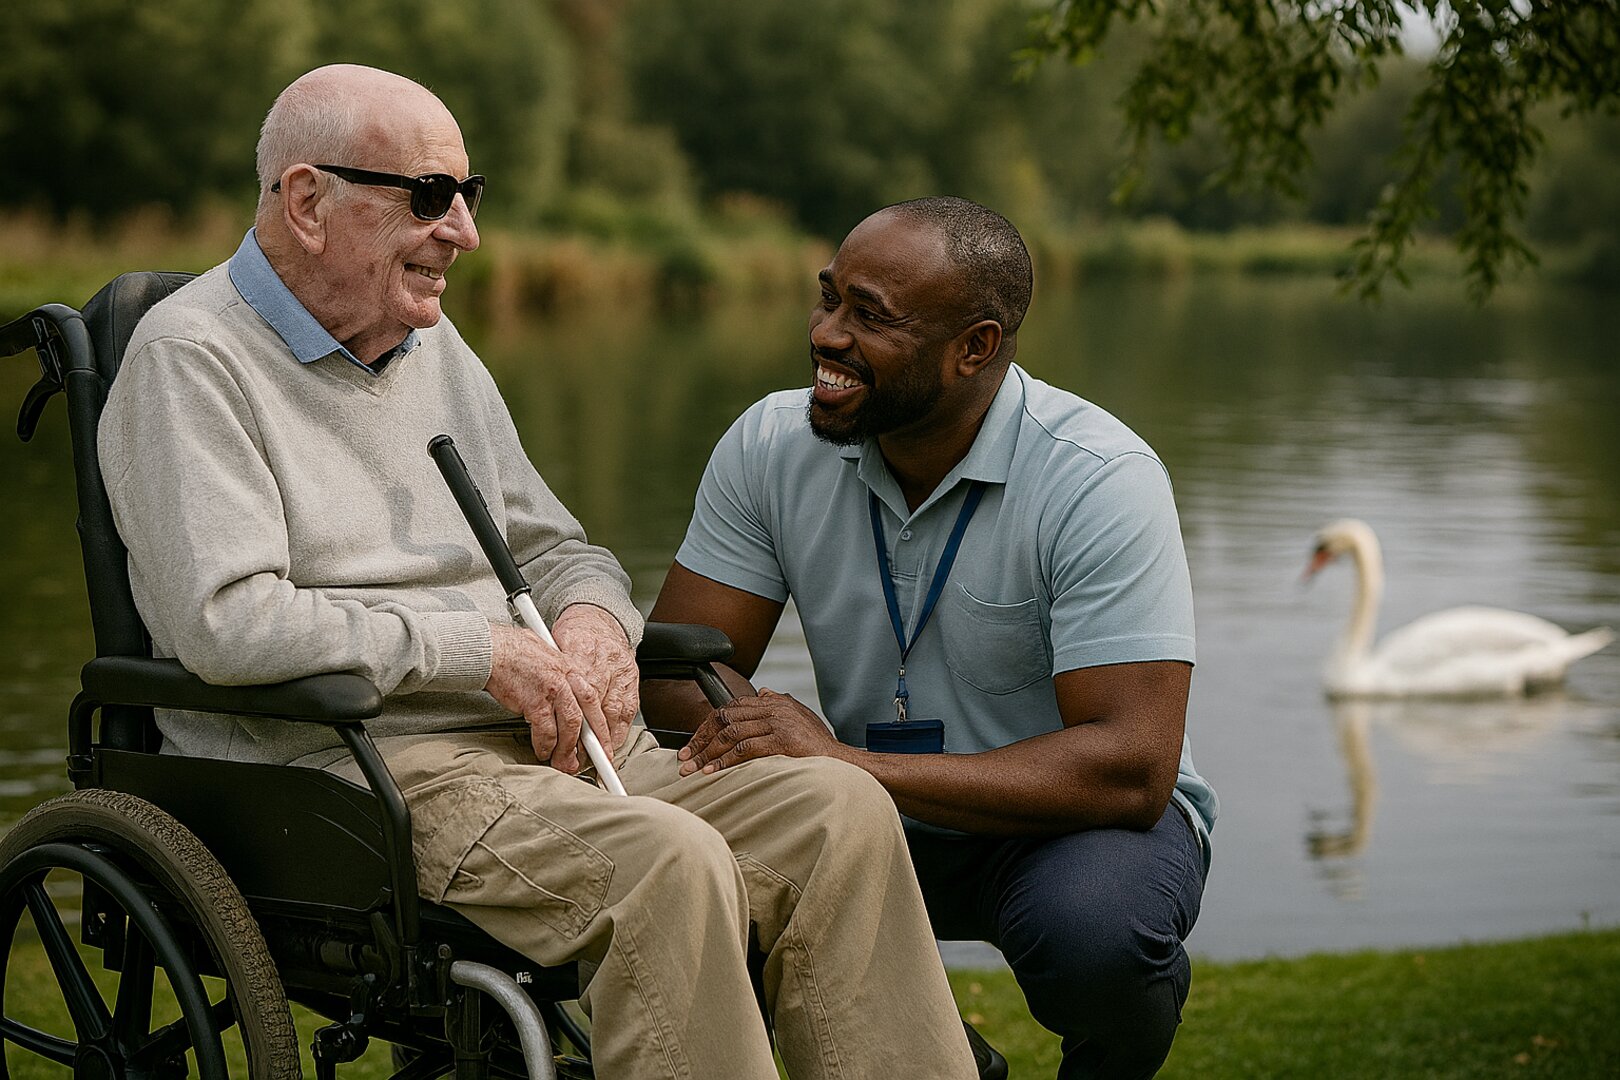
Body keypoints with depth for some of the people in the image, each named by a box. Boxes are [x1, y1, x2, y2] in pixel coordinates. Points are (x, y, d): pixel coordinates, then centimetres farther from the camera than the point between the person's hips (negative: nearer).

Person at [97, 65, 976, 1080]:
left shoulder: (434, 346, 21)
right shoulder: (191, 359, -5)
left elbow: (554, 546, 27)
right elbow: (227, 622, -18)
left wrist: (592, 619, 1)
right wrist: (483, 647, -15)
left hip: (540, 742, 8)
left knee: (840, 808, -14)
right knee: (670, 862, -33)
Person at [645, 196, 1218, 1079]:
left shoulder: (1100, 481, -22)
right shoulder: (771, 447, -7)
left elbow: (1130, 769, -29)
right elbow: (672, 669, -5)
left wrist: (852, 763, -37)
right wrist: (752, 715, -32)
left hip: (1062, 813, -4)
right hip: (873, 818, 4)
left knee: (1092, 932, -38)